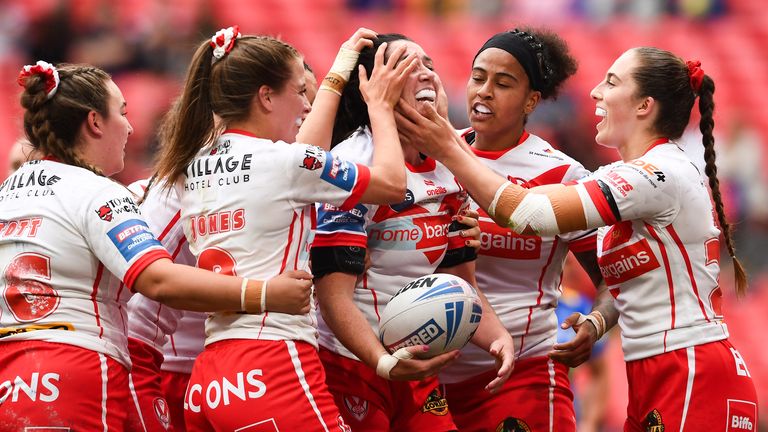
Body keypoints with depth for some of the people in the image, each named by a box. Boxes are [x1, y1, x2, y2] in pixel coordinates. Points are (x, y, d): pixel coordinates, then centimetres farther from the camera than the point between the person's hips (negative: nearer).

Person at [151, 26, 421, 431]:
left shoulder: (191, 166, 12)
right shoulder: (282, 163, -8)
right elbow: (392, 182, 5)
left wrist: (336, 76, 37)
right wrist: (379, 105, 21)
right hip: (275, 371, -8)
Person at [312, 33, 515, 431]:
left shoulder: (446, 171, 9)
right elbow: (334, 293, -19)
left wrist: (498, 338, -5)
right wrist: (386, 364, -32)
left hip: (417, 369, 7)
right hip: (349, 365, -7)